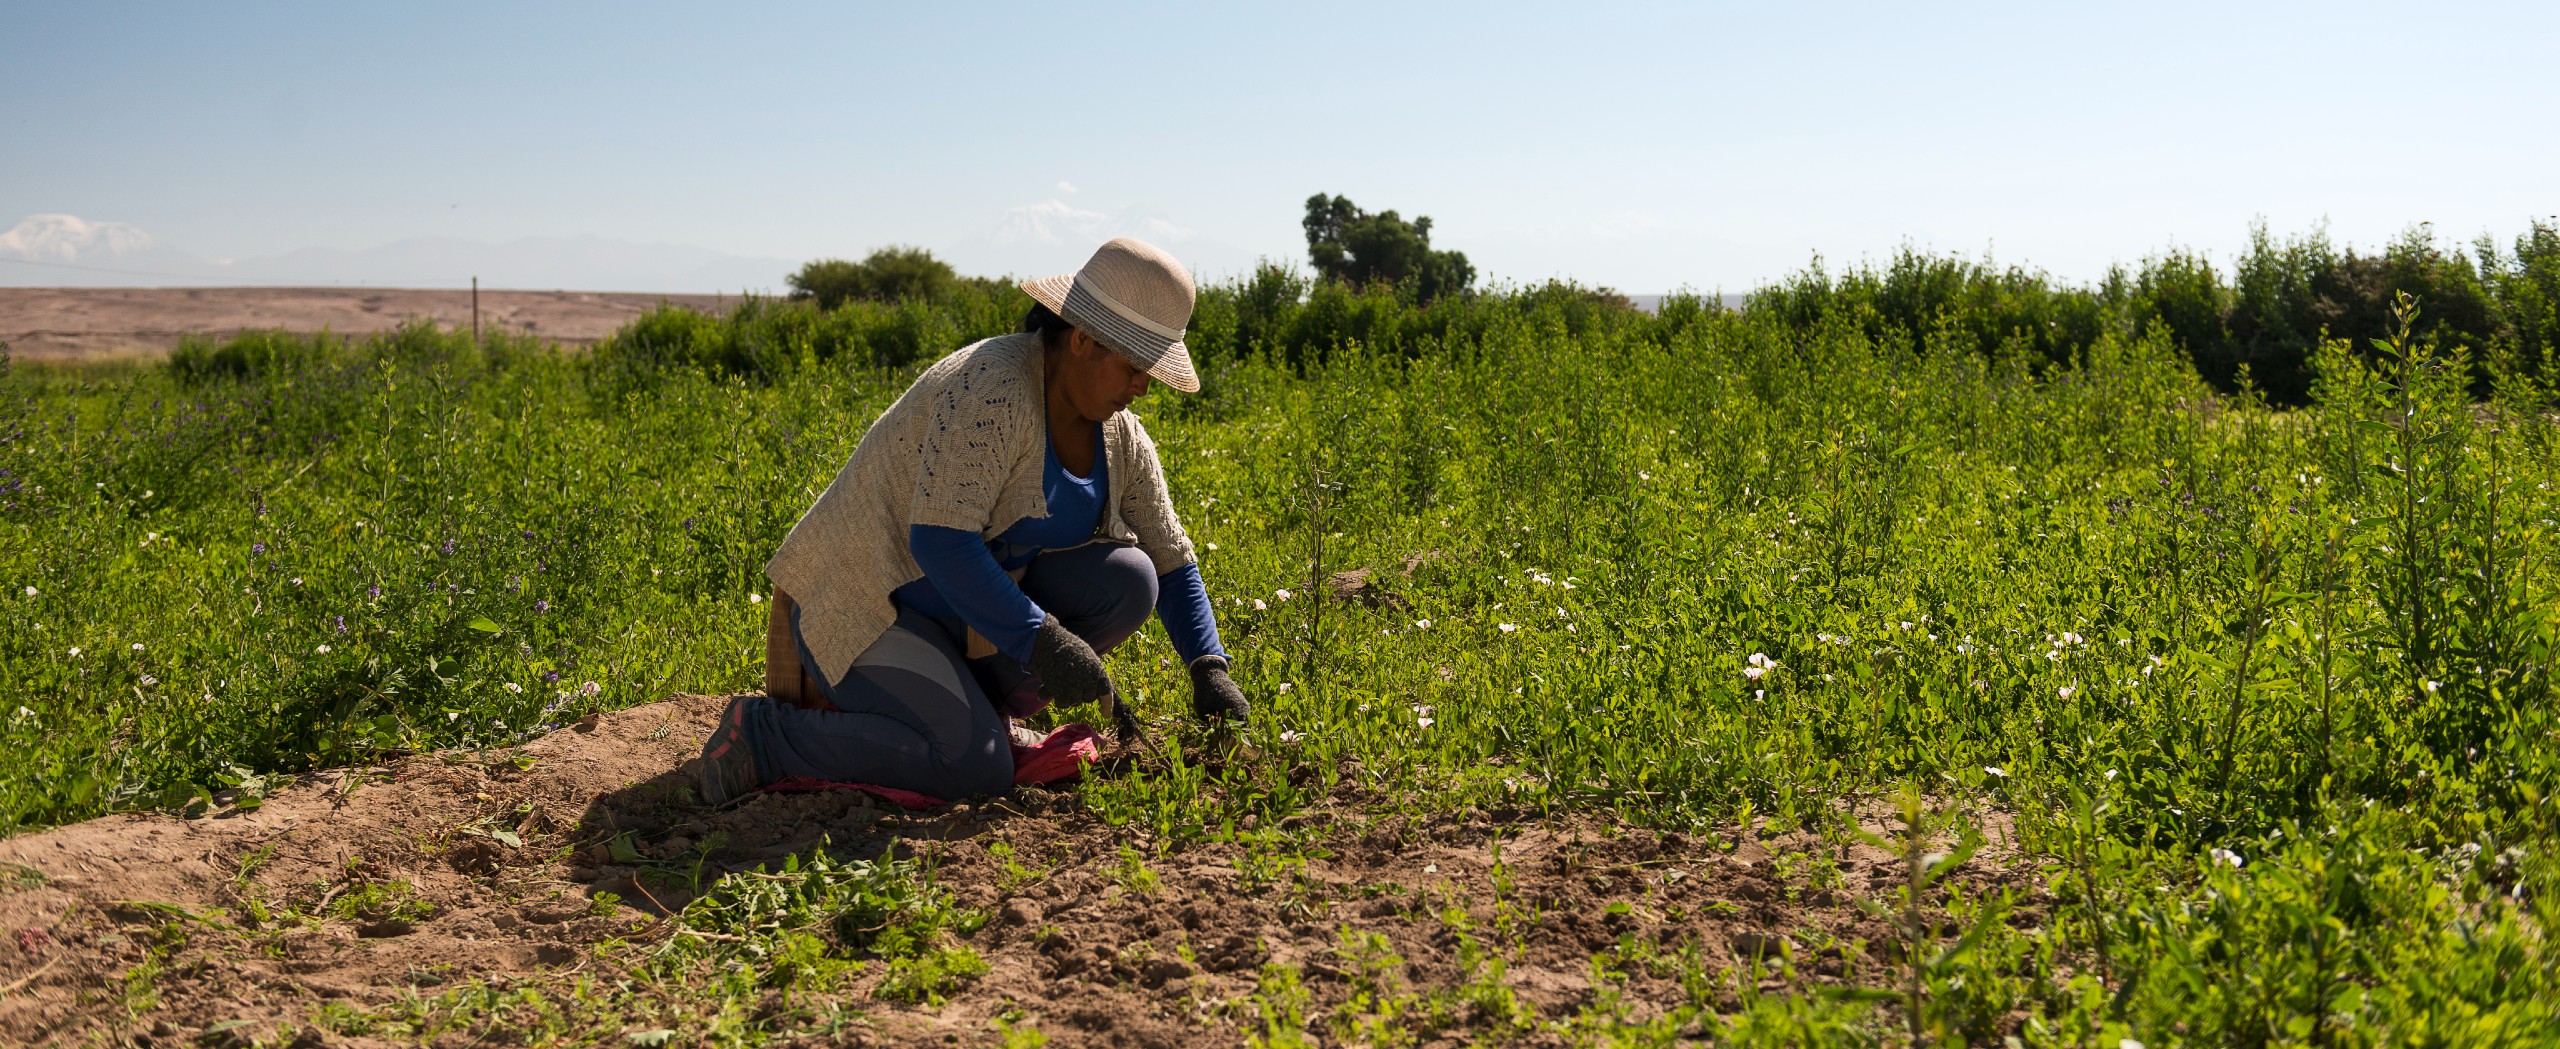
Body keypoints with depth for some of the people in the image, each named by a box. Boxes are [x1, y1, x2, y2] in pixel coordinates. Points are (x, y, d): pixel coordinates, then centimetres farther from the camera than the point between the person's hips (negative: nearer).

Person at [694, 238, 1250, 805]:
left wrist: (1209, 667, -3)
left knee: (1127, 578, -9)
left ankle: (974, 701, 2)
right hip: (865, 604, -8)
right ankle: (763, 731, -10)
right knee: (978, 771, -26)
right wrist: (1041, 641, -32)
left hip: (962, 614, 8)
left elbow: (1171, 560, 10)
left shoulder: (1119, 437, 1)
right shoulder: (992, 389, -25)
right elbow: (939, 541, -32)